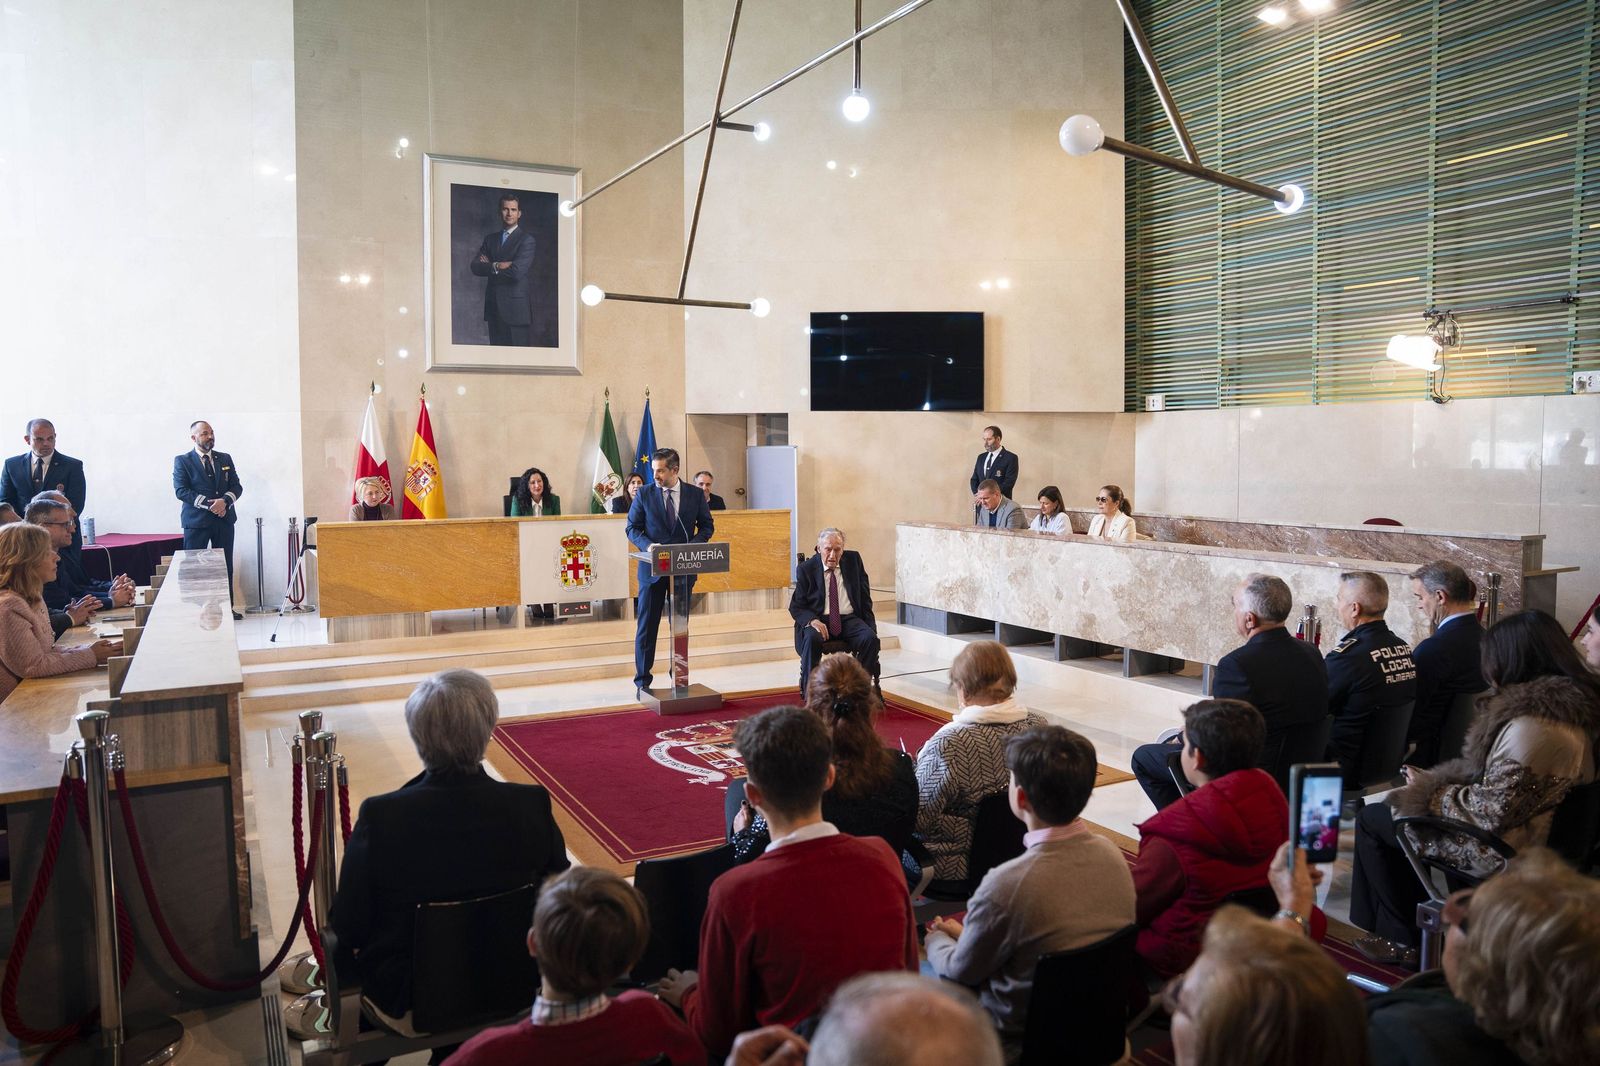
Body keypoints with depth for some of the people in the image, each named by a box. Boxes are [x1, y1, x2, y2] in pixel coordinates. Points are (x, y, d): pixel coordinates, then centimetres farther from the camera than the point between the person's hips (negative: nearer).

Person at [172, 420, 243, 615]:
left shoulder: (225, 458, 12)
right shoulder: (182, 461, 1)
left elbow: (236, 486, 7)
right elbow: (181, 490, -9)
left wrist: (224, 501, -14)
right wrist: (209, 504, -18)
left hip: (224, 519, 4)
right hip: (196, 521, -4)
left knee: (226, 566, 7)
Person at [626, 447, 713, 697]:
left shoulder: (695, 495, 1)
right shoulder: (644, 495, -2)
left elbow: (706, 525, 8)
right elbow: (632, 528, 1)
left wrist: (693, 545, -11)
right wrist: (648, 545, -18)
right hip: (652, 568, -1)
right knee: (647, 626, 2)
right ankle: (642, 680, 10)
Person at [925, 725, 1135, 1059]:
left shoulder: (1008, 884, -33)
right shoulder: (1113, 855, -12)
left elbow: (960, 972, -14)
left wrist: (936, 939, 9)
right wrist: (968, 933, 14)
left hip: (1018, 1043, -6)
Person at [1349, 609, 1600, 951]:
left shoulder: (1531, 727, -31)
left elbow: (1492, 812, -28)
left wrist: (1428, 790, -11)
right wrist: (1435, 781, 7)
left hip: (1500, 855, -10)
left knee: (1371, 819, 3)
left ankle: (1404, 938, 20)